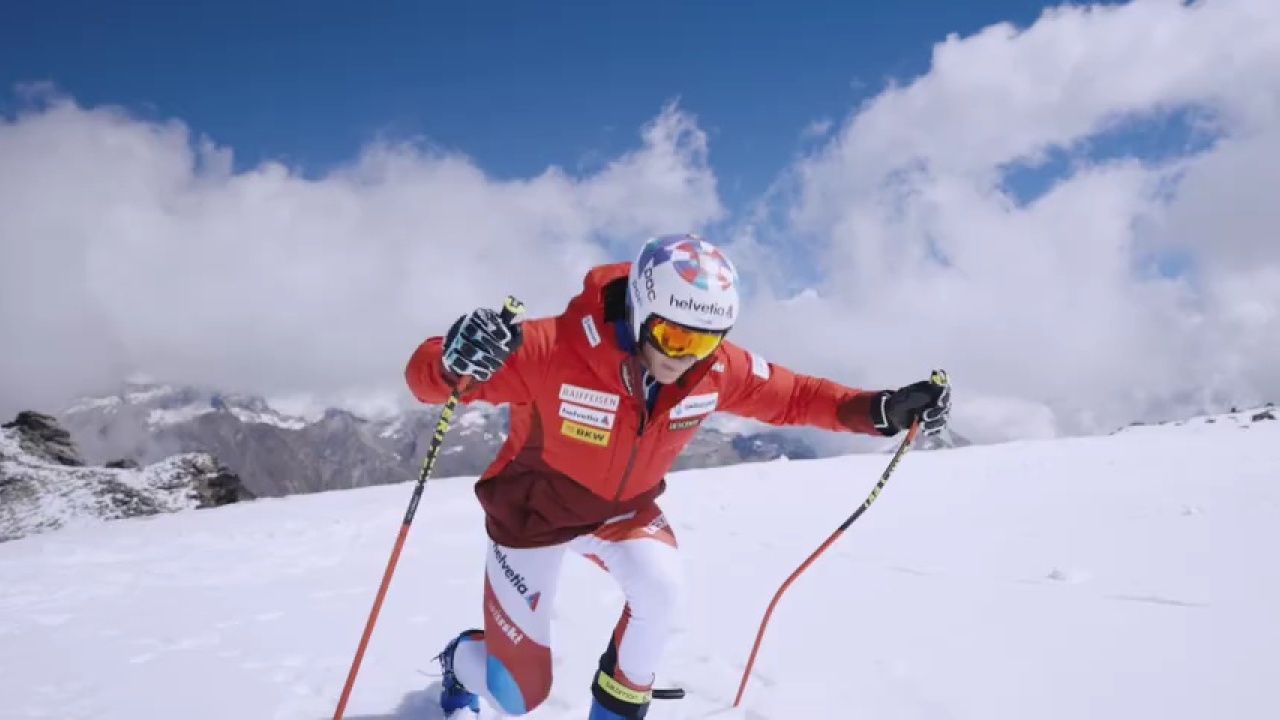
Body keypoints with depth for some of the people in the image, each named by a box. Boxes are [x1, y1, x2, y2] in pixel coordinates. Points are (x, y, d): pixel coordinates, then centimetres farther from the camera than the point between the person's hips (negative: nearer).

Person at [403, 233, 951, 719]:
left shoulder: (717, 367, -22)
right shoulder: (553, 350, -37)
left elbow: (792, 395, -6)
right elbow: (425, 378, -32)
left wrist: (880, 410, -19)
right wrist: (452, 363, -57)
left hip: (626, 510, 3)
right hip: (534, 513, -3)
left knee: (659, 588, -29)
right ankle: (461, 660, 47)